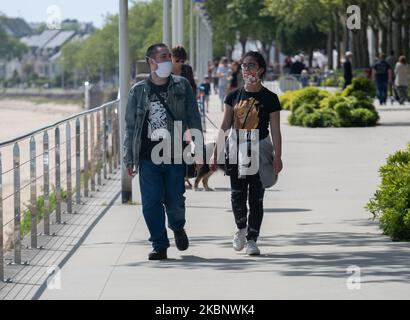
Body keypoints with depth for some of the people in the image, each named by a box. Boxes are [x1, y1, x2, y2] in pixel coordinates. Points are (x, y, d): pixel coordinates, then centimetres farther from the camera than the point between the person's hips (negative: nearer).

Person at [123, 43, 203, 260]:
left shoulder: (181, 86, 5)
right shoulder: (138, 91, 5)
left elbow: (193, 118, 6)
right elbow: (130, 126, 9)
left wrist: (198, 150, -2)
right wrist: (129, 158, 6)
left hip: (175, 155, 0)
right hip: (148, 158, 0)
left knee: (175, 200, 1)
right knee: (151, 203, -2)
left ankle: (177, 227, 34)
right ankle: (159, 246, 11)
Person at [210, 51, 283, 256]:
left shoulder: (269, 98, -2)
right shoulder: (234, 97, 6)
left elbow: (275, 131, -3)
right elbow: (224, 127, 8)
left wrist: (277, 157, -9)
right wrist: (215, 154, 4)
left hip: (259, 151, -2)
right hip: (237, 150, 2)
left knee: (256, 198, 1)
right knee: (237, 195, -2)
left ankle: (252, 239, 10)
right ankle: (241, 228, 24)